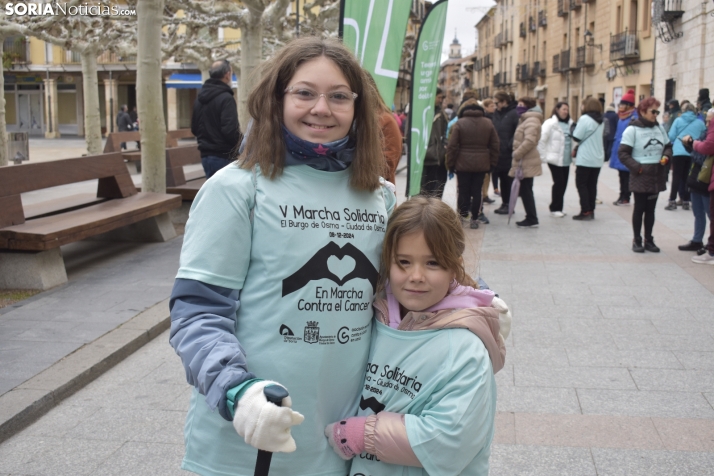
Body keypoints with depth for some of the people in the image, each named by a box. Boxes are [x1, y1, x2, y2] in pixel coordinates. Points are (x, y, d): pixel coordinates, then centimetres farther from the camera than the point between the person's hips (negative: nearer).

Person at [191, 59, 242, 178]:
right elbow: (230, 131, -21)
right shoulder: (226, 98, -15)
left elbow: (194, 129, 17)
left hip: (205, 154, 8)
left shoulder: (199, 98, 11)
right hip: (222, 156, -8)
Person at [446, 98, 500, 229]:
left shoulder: (459, 124, -6)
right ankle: (474, 219, 10)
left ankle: (462, 216, 7)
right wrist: (492, 163, 11)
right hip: (481, 164, 2)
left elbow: (452, 146, -8)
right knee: (477, 191, 8)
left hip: (463, 164, -2)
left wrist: (450, 163, 0)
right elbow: (495, 145, 5)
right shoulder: (488, 123, 4)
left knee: (463, 191, 7)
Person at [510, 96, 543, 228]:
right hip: (524, 161, 10)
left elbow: (529, 141, -26)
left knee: (525, 190, -5)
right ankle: (531, 218, 17)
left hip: (526, 162, -10)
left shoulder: (531, 121, -14)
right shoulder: (526, 119, 20)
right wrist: (517, 154, 16)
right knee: (525, 190, 12)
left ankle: (532, 219, 1)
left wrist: (517, 154, -21)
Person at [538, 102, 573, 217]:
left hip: (566, 160, 5)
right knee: (559, 182, -6)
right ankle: (554, 209, 6)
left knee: (563, 183, 7)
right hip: (555, 159, -5)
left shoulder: (570, 124, 8)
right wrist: (544, 156, -10)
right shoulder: (550, 123, -7)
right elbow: (541, 140, -10)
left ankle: (558, 208, 19)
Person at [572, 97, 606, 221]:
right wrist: (578, 148, 10)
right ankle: (591, 211, 12)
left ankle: (585, 212, -4)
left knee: (581, 184, 0)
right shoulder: (601, 121, 12)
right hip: (598, 158, 7)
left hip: (585, 159, -7)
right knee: (592, 185, 11)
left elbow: (576, 137, -15)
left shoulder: (585, 119, -14)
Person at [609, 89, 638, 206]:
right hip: (619, 150, 9)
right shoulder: (622, 117, 13)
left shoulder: (634, 118, -14)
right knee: (622, 176, 14)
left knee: (626, 176, -2)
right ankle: (622, 196, 21)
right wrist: (614, 148, 18)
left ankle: (625, 198, 5)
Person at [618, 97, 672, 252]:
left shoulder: (659, 128, 8)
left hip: (657, 175, 5)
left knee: (651, 209, 11)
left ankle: (648, 240, 21)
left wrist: (666, 157, -4)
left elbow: (668, 146, 18)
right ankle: (637, 240, 14)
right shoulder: (632, 129, -9)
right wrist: (637, 167, -18)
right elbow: (623, 153, -11)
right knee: (639, 208, 3)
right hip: (640, 175, -5)